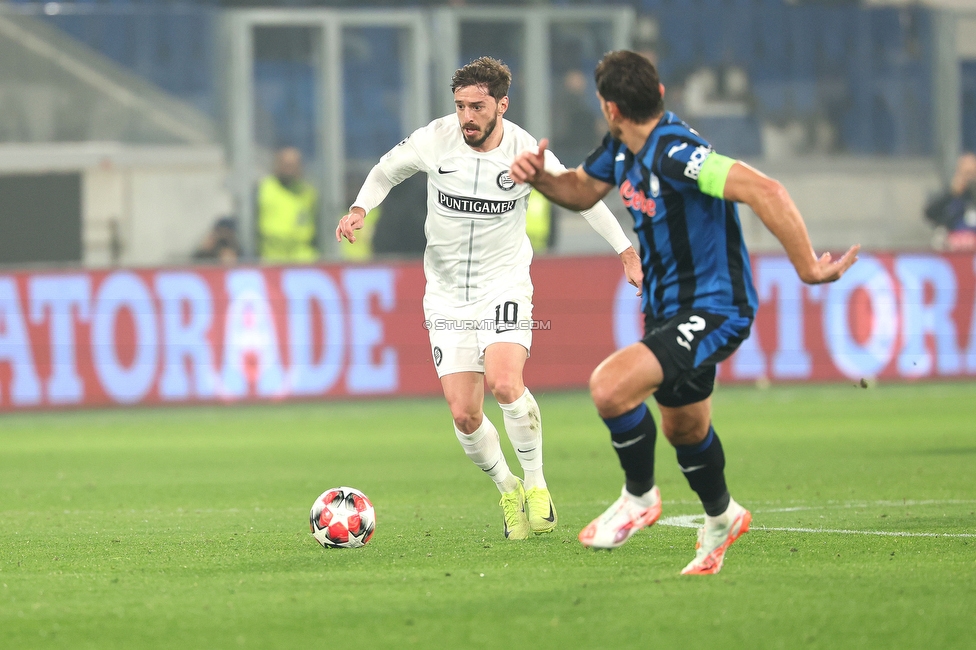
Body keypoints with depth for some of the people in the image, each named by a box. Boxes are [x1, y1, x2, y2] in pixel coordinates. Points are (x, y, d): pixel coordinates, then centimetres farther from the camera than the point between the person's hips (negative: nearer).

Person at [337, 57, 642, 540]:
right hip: (447, 293, 2)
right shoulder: (434, 140, -9)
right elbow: (386, 170, 11)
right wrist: (360, 209, -7)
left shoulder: (527, 153, -12)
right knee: (464, 415, -5)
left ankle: (535, 482, -6)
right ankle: (507, 489, 22)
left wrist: (625, 249, 8)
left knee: (504, 383, -27)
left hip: (504, 284, -2)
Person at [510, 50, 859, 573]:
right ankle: (721, 518, 53)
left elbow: (765, 191, -37)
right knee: (683, 429, 27)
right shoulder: (622, 148, 1)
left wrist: (807, 268, -35)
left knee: (610, 386, -27)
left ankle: (640, 497, -2)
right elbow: (581, 190, 20)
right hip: (668, 309, 10)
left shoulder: (674, 153, -28)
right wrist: (539, 176, -2)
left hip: (713, 310, -10)